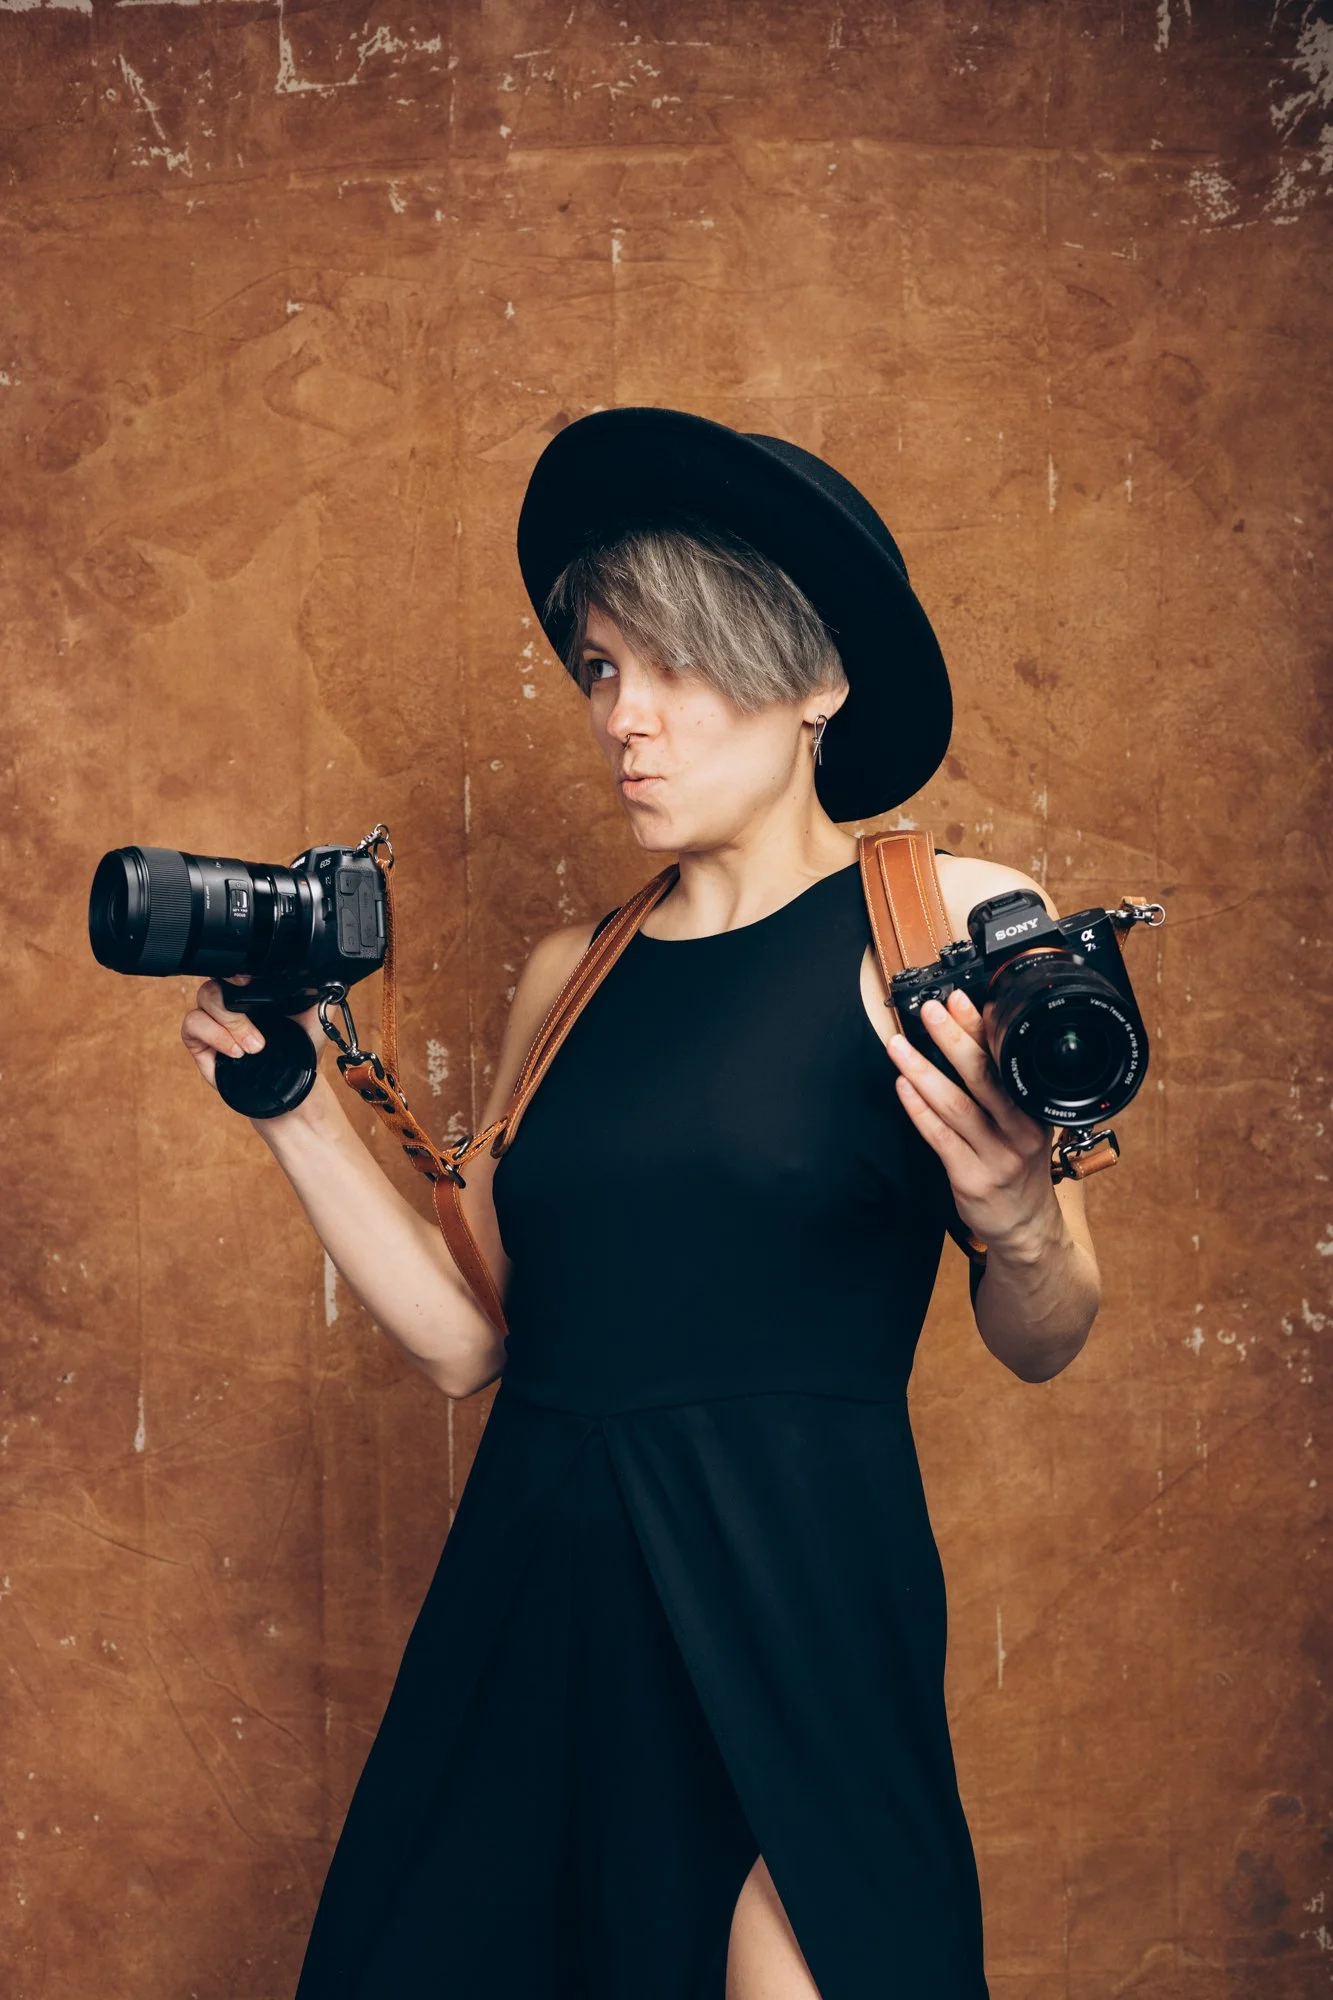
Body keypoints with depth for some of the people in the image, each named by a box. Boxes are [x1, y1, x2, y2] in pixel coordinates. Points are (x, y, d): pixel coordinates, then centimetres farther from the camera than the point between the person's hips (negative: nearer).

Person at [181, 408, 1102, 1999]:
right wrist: (289, 1100, 6)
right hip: (533, 1586, 5)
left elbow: (1039, 1344, -2)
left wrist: (1014, 1222, -23)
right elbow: (465, 1337, 9)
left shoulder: (951, 927, -3)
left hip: (796, 1591, -4)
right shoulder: (568, 978, 10)